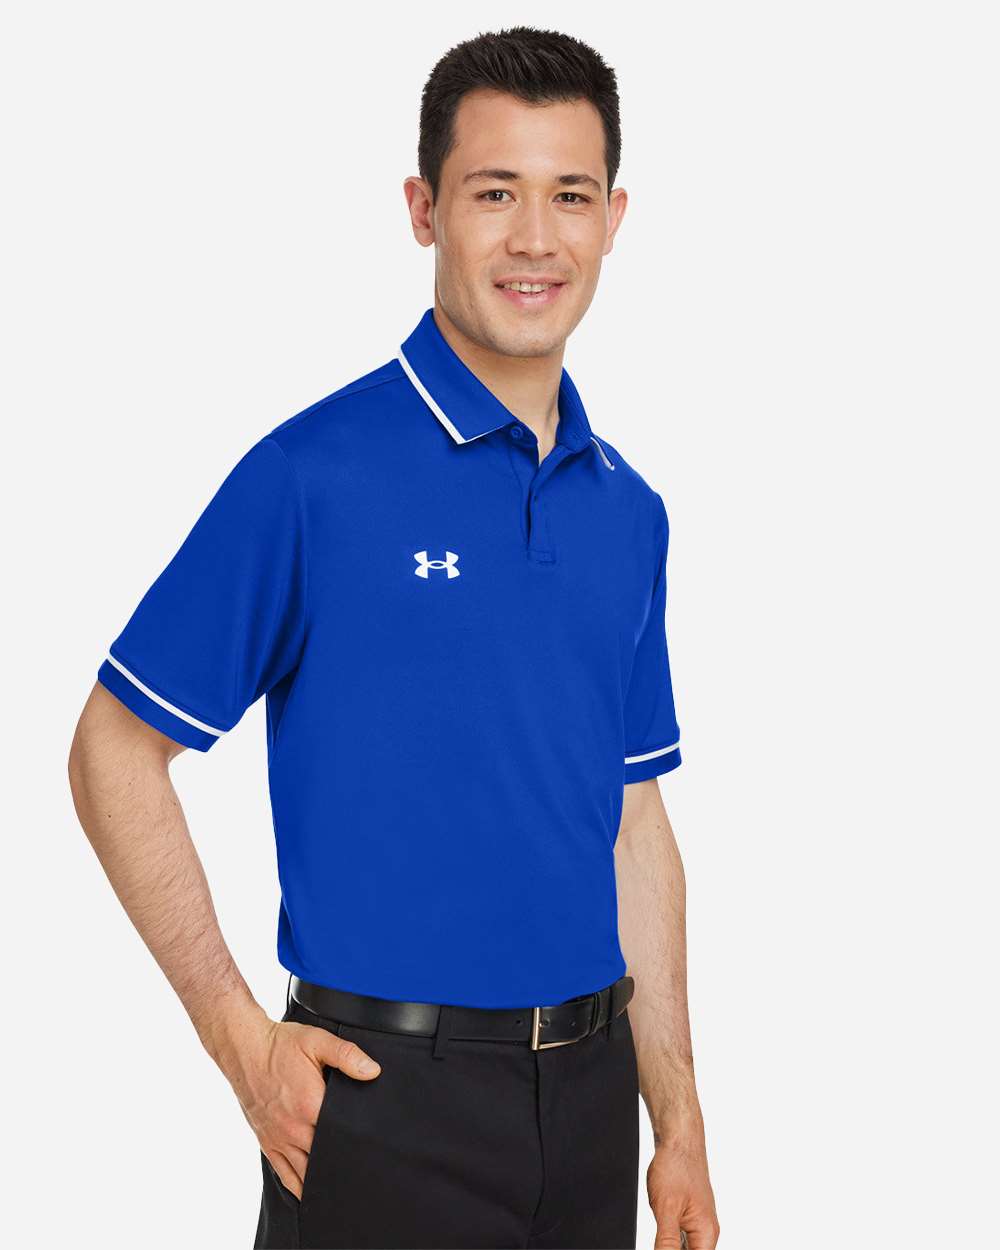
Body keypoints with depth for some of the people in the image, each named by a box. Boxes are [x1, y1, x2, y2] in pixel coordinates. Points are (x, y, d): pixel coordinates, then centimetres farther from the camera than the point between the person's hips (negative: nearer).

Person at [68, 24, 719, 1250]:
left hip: (587, 1093, 5)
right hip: (388, 1103, -5)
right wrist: (242, 1039, -11)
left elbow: (635, 824, 11)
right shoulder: (316, 473, -11)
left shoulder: (629, 510, 6)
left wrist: (678, 1126, 10)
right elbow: (112, 751, -8)